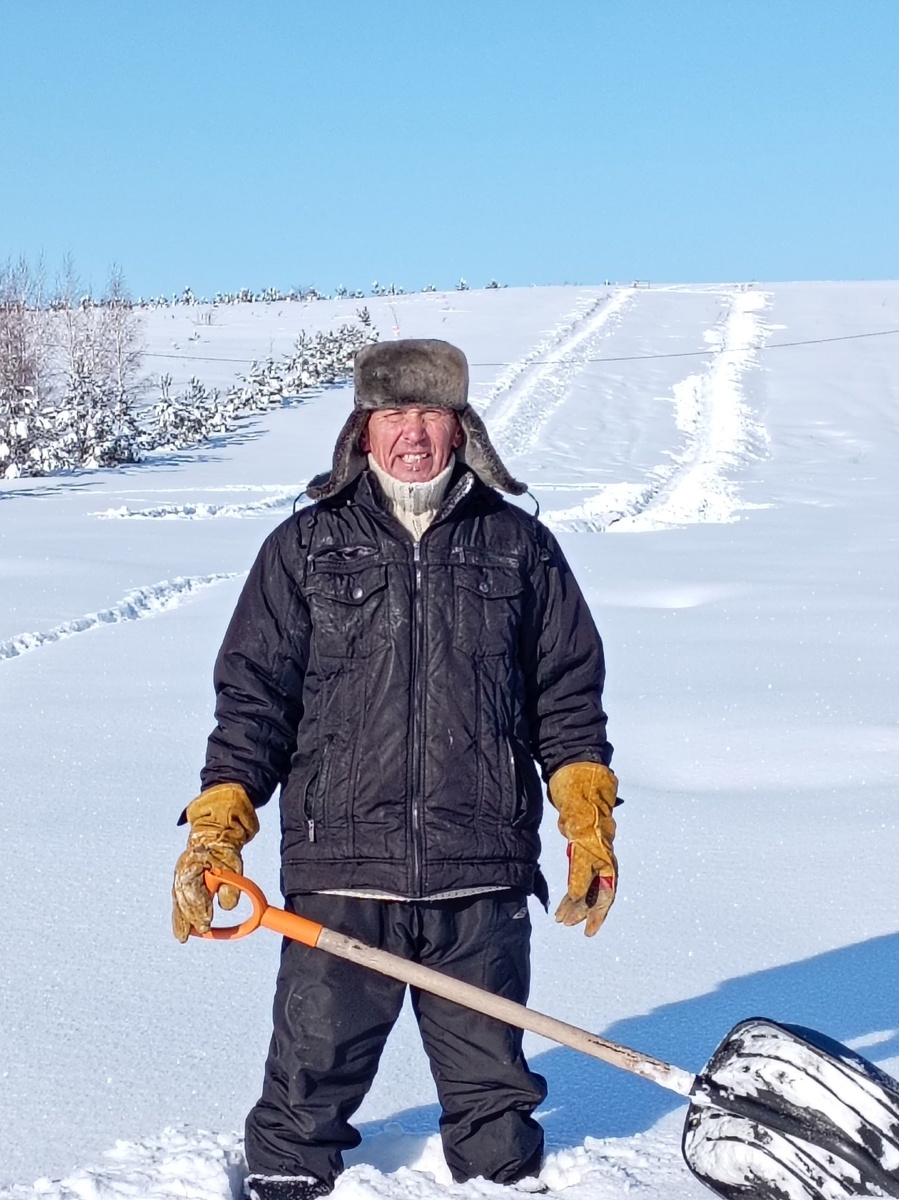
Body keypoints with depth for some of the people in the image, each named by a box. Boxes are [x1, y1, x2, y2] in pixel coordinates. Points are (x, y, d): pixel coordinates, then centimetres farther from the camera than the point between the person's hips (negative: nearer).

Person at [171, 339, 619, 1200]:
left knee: (493, 1091, 15)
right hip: (337, 878, -1)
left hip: (483, 882, 1)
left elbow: (568, 695, 12)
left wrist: (588, 823, 4)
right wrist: (216, 827, -5)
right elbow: (252, 695, 5)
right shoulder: (303, 549, 6)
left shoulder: (519, 547, 8)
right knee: (308, 1089, 7)